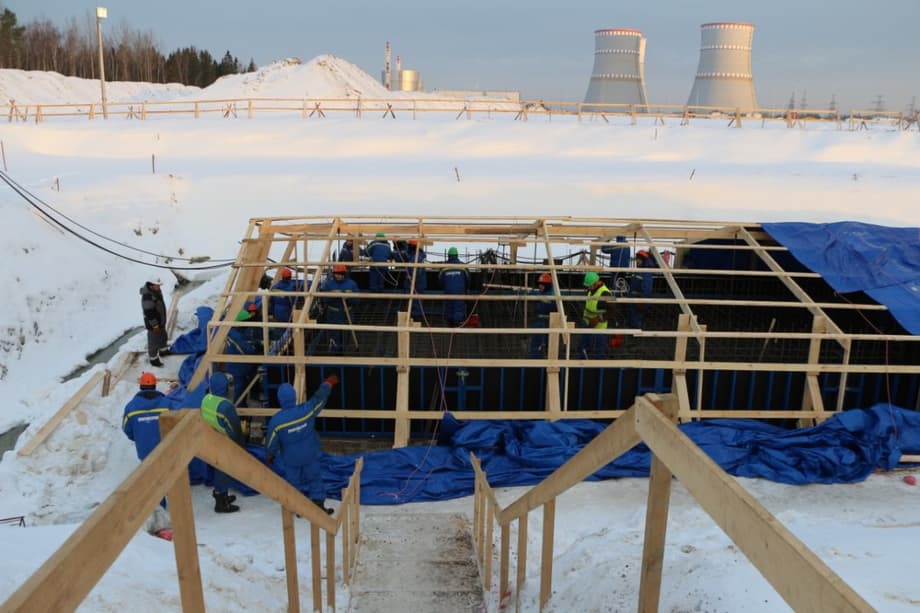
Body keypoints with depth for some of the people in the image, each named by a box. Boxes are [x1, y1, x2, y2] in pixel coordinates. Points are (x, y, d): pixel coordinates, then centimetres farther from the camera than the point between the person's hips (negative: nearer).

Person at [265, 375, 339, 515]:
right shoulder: (306, 410, -20)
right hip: (310, 455, 1)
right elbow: (319, 398, -3)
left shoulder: (276, 420, -22)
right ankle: (319, 505, 17)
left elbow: (271, 441, -10)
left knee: (295, 482, 17)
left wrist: (269, 456, 10)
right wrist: (328, 383, 14)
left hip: (291, 458, -1)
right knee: (314, 479, 15)